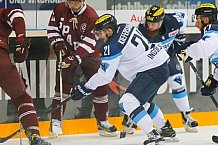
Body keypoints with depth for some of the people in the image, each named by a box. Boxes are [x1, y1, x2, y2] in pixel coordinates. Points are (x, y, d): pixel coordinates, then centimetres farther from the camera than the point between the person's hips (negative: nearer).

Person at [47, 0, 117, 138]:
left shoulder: (92, 16, -18)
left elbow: (88, 43, -22)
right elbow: (53, 28, 4)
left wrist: (75, 58, -31)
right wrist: (58, 44, -12)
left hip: (88, 54, -1)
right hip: (67, 53, 1)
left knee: (100, 87, 0)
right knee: (63, 86, -9)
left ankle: (103, 122, 14)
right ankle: (56, 122, -3)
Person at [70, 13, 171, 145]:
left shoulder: (112, 46, -17)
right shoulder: (124, 28, 8)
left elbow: (105, 75, -13)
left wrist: (85, 89, -5)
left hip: (152, 70, -11)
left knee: (127, 102, -16)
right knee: (143, 102, 27)